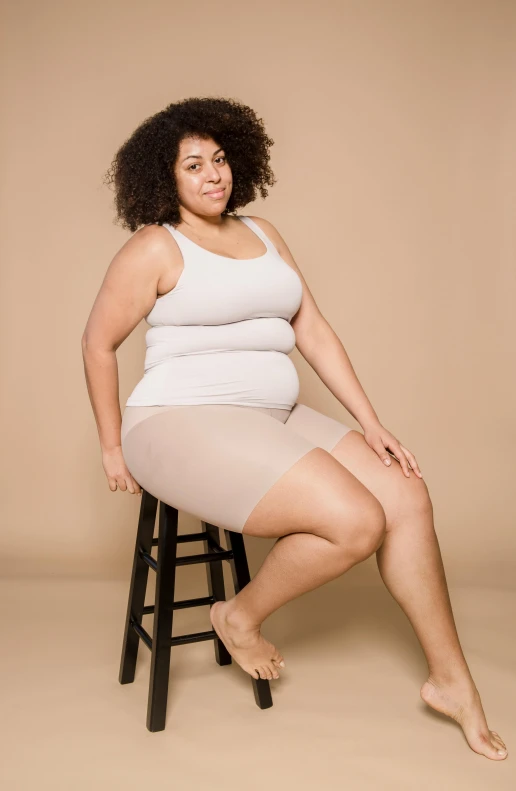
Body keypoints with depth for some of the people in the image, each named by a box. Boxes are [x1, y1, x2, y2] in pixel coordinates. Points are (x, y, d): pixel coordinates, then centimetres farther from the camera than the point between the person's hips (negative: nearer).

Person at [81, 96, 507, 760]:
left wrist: (371, 423, 7)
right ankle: (241, 615, 6)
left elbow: (313, 331, 12)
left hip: (275, 419, 7)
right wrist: (113, 450, -1)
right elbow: (98, 343, -1)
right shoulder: (155, 248, -4)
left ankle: (451, 681, 6)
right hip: (185, 425, -7)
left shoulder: (263, 234, 16)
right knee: (356, 522, -21)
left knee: (406, 495, -8)